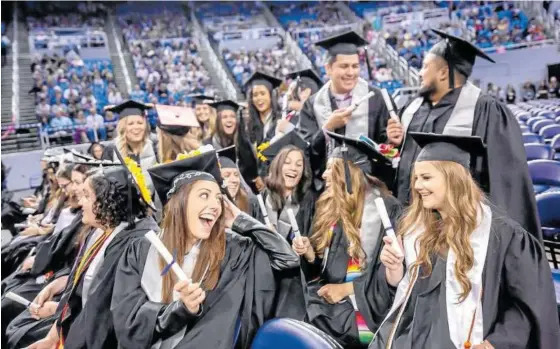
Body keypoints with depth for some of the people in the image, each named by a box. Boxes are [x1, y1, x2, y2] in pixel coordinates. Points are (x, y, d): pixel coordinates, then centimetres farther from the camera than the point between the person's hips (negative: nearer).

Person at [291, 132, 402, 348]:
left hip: (366, 309, -4)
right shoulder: (327, 208, 8)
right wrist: (309, 254, -8)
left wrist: (346, 289, -10)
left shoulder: (387, 210, -7)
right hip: (327, 304, 5)